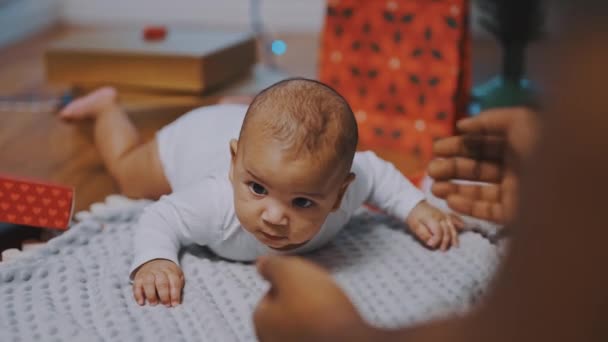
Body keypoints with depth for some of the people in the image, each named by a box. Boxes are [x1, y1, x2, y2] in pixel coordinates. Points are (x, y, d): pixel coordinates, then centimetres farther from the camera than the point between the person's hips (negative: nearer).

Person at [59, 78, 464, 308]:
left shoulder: (343, 186, -42)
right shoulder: (217, 206, -51)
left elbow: (376, 170, -19)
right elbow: (160, 218, -33)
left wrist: (417, 209, -29)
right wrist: (154, 260, -51)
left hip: (258, 142, 2)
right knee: (128, 171, 31)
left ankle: (235, 111, 60)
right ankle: (107, 105, 52)